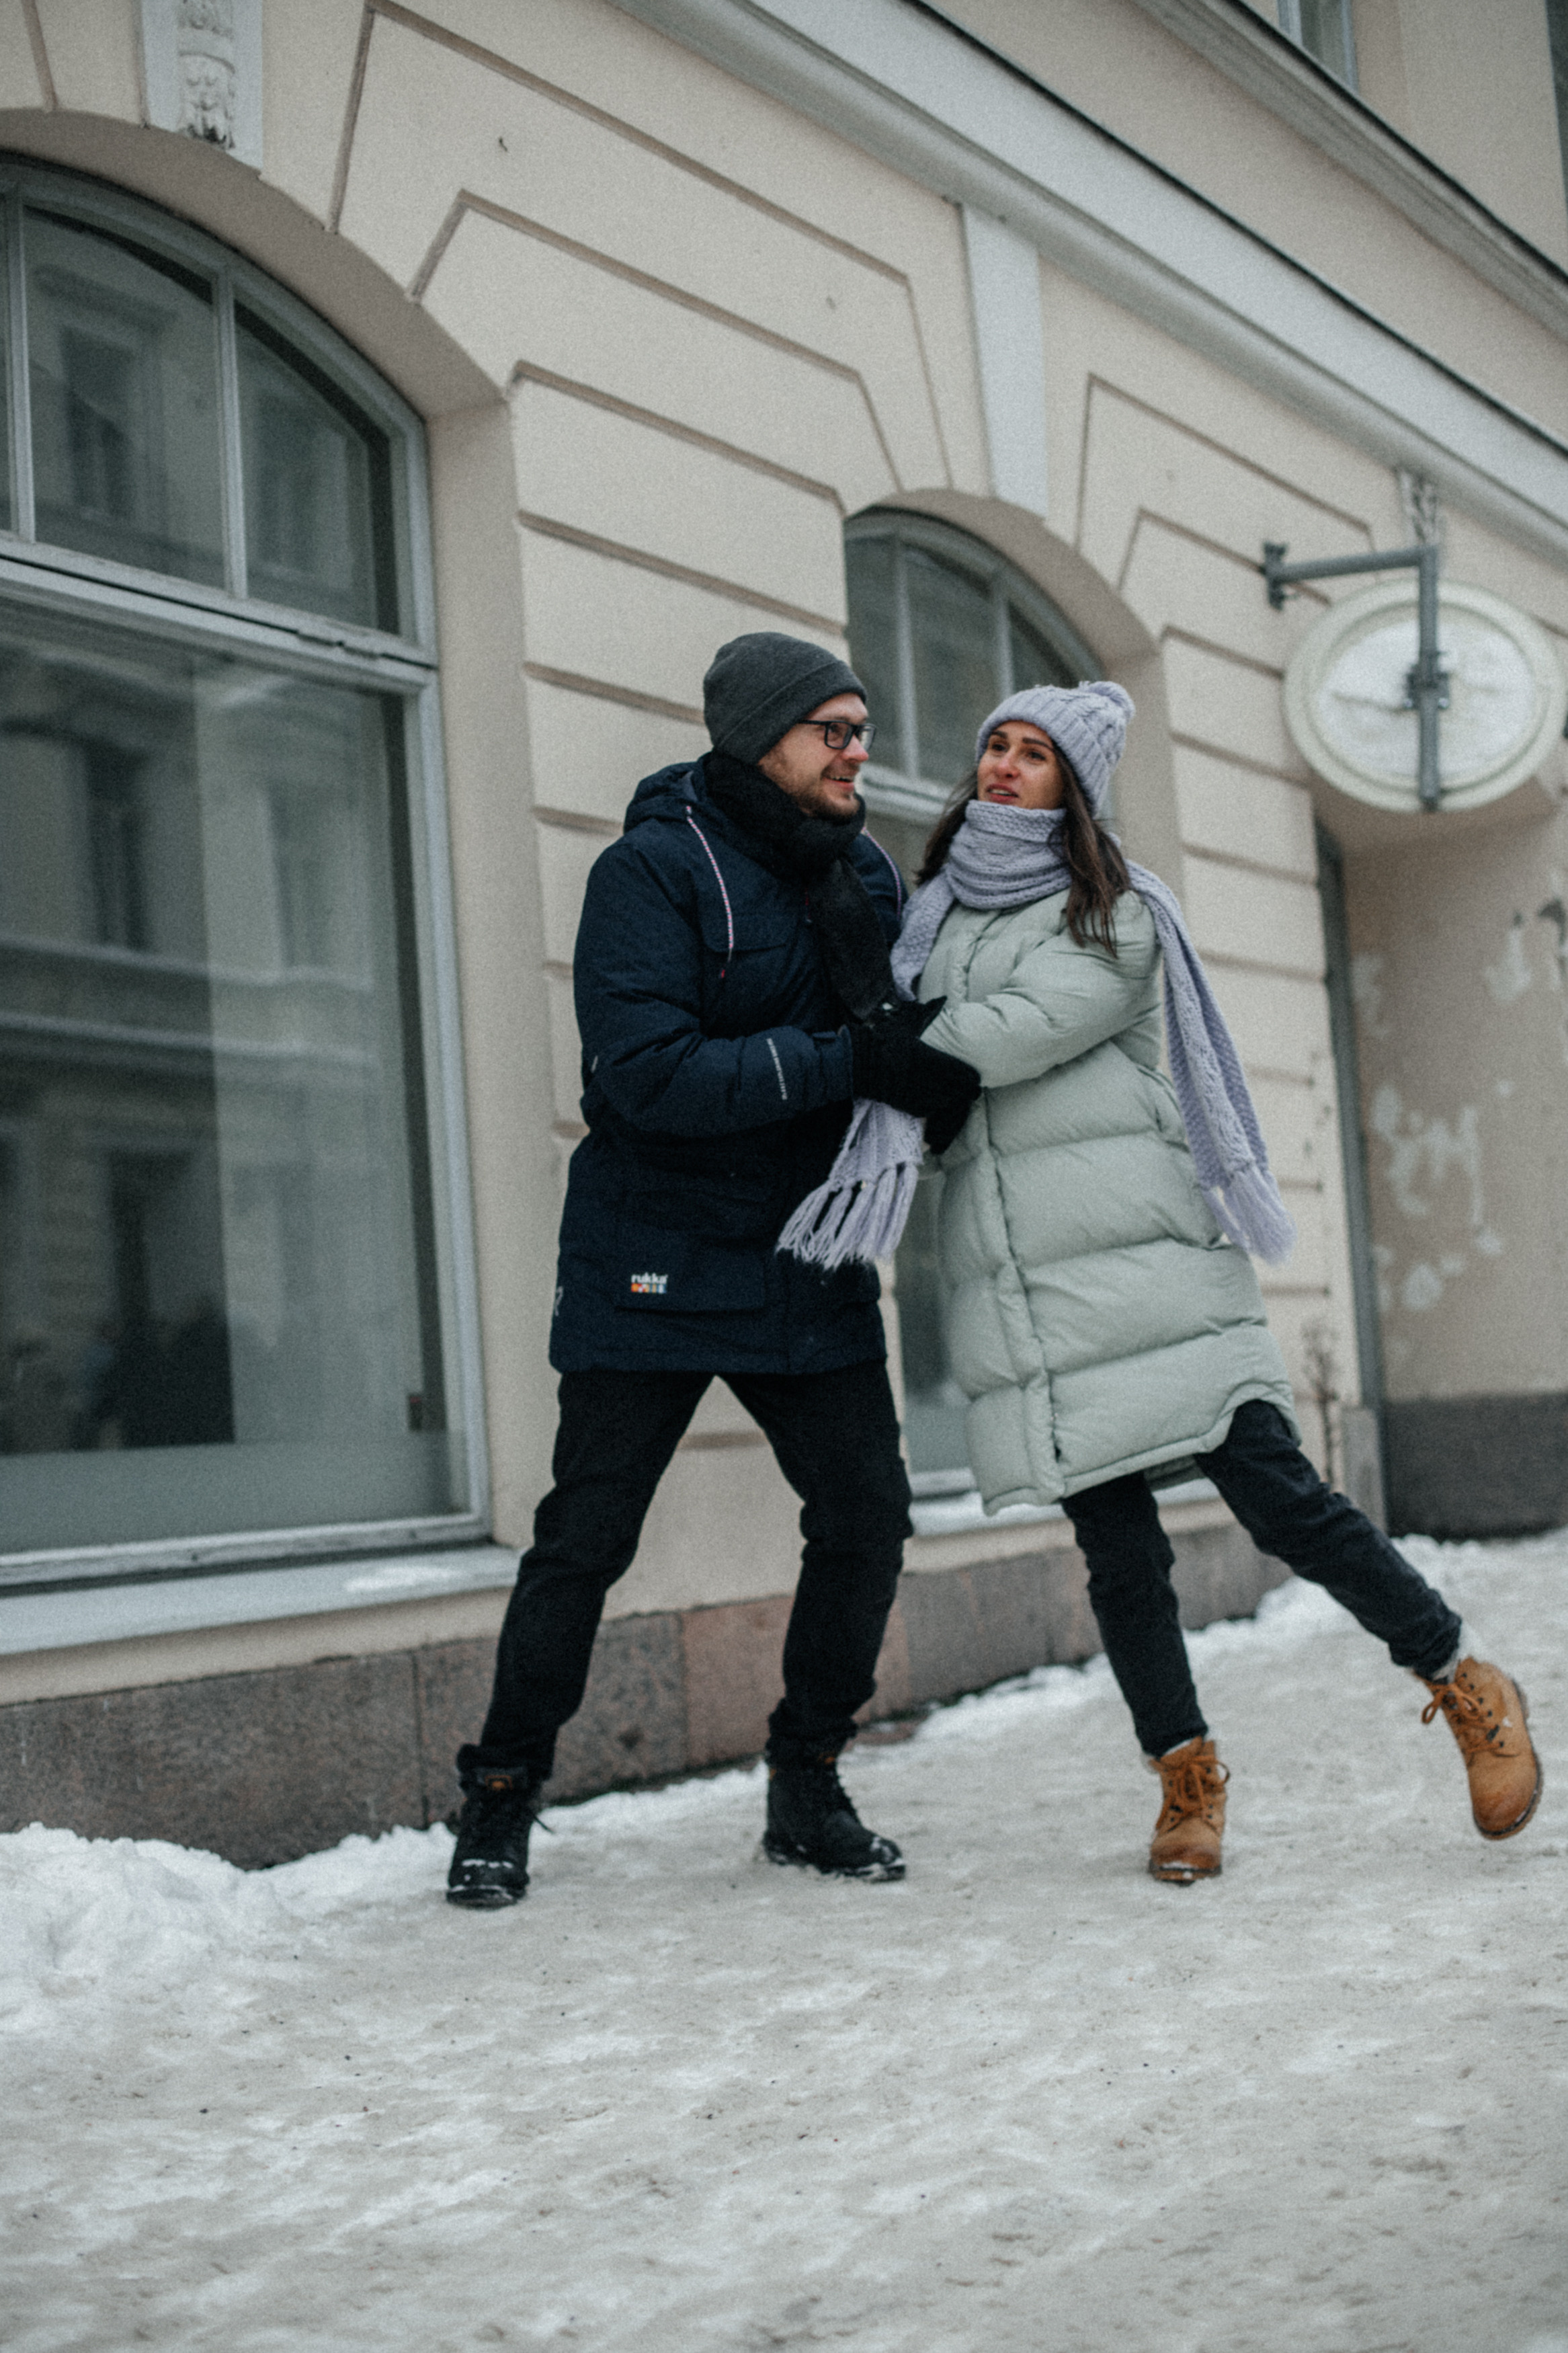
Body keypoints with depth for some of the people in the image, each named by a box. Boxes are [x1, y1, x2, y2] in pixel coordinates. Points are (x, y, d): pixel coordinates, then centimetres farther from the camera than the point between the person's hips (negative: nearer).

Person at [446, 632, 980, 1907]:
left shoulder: (865, 874, 7)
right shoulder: (651, 870, -13)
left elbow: (902, 1041, 13)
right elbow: (649, 1072, -25)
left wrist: (925, 1058, -12)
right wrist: (844, 1063, -29)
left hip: (810, 1263, 6)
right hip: (655, 1265, -5)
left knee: (867, 1511, 0)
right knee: (587, 1536, -1)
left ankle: (807, 1786, 17)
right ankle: (502, 1798, 14)